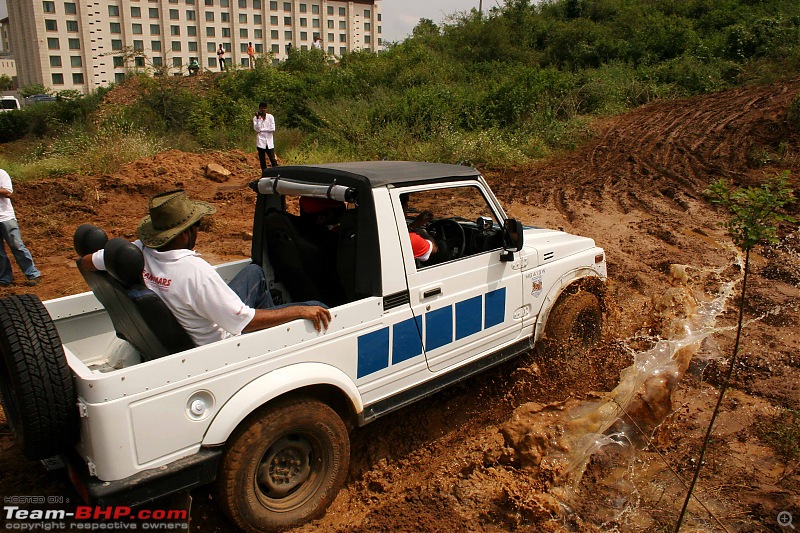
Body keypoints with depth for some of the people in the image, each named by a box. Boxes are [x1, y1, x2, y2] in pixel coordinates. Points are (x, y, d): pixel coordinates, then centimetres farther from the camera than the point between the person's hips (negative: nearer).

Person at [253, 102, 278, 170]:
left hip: (269, 142, 0)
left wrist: (261, 129, -6)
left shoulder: (270, 117, 4)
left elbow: (272, 129, -6)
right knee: (262, 161, 5)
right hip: (261, 142, 0)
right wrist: (258, 118, -14)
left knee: (273, 160, -5)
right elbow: (257, 129, -10)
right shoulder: (255, 118, 3)